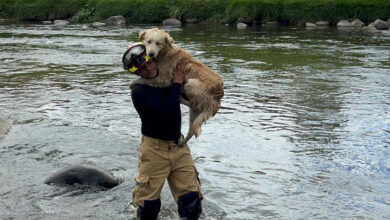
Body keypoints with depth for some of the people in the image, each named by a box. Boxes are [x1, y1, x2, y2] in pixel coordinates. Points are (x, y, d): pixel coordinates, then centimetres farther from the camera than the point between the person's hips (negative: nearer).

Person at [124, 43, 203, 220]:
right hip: (154, 149, -5)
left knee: (191, 197, 1)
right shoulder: (139, 91, -15)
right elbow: (168, 109, -26)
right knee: (149, 205, 0)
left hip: (178, 146, 5)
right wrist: (177, 83, -16)